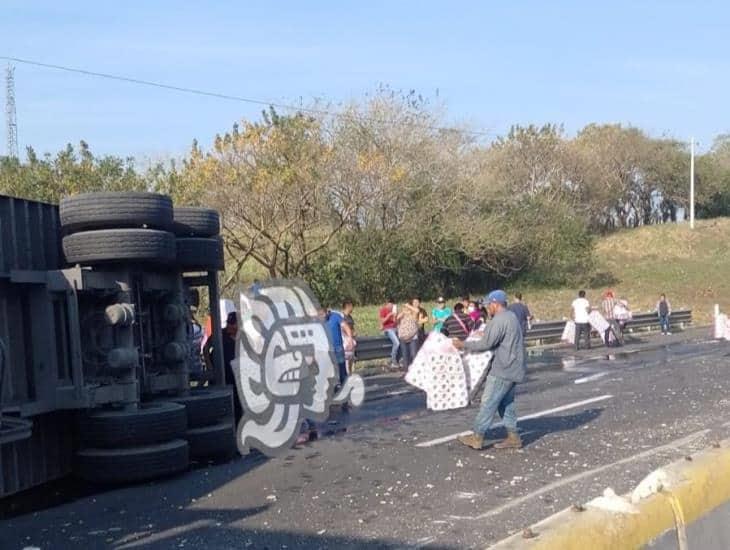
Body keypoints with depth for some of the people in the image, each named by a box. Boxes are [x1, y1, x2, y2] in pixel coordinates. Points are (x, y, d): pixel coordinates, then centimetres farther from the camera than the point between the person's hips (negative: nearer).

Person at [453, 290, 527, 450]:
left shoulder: (499, 320, -18)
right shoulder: (511, 316, 14)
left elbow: (486, 344, -19)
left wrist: (464, 345, -10)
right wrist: (485, 333, 24)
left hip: (503, 369, -10)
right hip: (511, 368, 10)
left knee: (489, 402, -5)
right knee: (506, 402, 14)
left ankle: (477, 437, -1)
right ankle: (513, 437, 15)